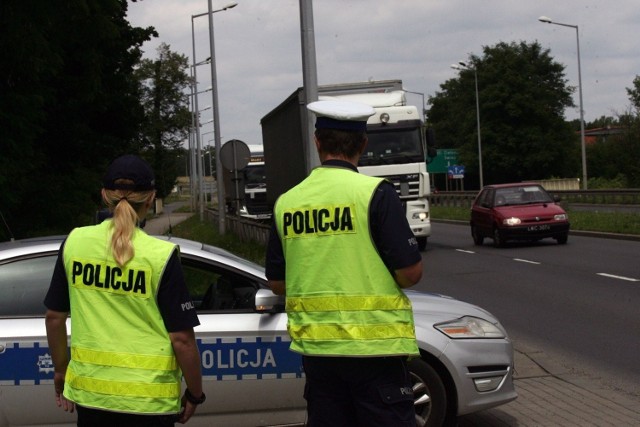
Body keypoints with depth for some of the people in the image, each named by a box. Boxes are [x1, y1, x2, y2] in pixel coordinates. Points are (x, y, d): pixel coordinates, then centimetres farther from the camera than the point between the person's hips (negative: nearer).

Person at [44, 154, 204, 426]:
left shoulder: (74, 242, -2)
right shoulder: (161, 255, -13)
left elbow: (54, 316, 8)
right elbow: (182, 339, -12)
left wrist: (60, 369, 22)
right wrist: (194, 394, 2)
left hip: (90, 391, 3)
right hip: (148, 397, -3)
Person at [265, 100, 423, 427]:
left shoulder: (287, 202, 4)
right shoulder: (374, 193, -10)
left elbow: (277, 283, 11)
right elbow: (410, 273, -11)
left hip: (315, 346, 5)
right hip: (373, 345, -4)